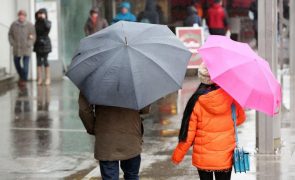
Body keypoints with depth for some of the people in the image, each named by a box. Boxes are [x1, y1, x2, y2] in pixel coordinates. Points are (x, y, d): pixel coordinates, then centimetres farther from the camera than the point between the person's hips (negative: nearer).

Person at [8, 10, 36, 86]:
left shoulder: (30, 25, -6)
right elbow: (10, 34, 8)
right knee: (16, 62, 11)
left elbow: (33, 36, -4)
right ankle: (21, 76, 34)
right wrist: (12, 43, -4)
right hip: (17, 48, 3)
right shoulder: (14, 25, -2)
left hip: (26, 48, -3)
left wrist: (29, 44, -14)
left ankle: (24, 79, 1)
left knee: (25, 65, -9)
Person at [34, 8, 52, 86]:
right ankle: (40, 79, 3)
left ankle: (48, 78, 1)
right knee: (39, 62, 2)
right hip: (38, 44, 5)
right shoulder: (37, 23, 12)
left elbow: (48, 27, -25)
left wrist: (44, 18, -16)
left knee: (45, 61, -6)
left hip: (45, 43, -5)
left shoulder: (48, 22, -3)